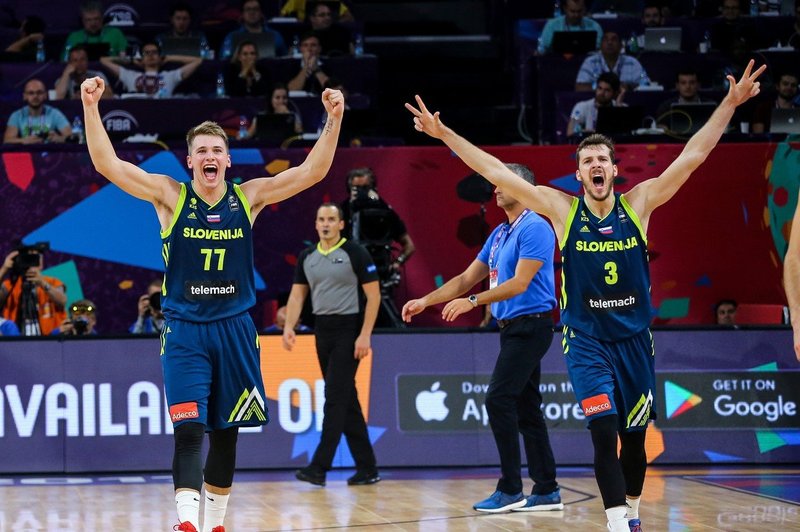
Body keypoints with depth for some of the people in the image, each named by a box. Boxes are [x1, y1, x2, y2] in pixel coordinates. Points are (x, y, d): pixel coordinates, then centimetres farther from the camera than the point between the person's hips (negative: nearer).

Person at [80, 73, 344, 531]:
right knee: (189, 429, -18)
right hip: (184, 331, -3)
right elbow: (108, 164, -14)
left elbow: (313, 171, -4)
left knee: (226, 434, 12)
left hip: (235, 329, 3)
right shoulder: (170, 196, -4)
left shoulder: (249, 197, 1)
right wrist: (91, 107, -25)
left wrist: (334, 119, -16)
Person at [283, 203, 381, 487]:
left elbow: (373, 295, -8)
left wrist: (365, 335, -15)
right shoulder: (307, 257, 10)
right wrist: (289, 326, -4)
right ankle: (367, 468, 13)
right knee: (346, 400, 8)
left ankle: (319, 467, -15)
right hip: (322, 331, 6)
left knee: (335, 397, -11)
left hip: (349, 330, -6)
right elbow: (297, 294, 12)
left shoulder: (355, 254, -7)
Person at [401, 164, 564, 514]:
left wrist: (473, 301, -26)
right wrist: (425, 301, 11)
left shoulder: (535, 228, -13)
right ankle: (547, 491, 10)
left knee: (498, 400, -14)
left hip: (530, 325, -9)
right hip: (513, 328, 9)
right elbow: (467, 278, 19)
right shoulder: (499, 234, 16)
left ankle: (510, 490, -11)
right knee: (526, 407, 8)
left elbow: (520, 283, -21)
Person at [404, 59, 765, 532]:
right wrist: (444, 134, -11)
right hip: (586, 339, -2)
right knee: (603, 430, -16)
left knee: (635, 435, 11)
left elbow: (693, 156, -6)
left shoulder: (639, 204, -3)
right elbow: (497, 172, -7)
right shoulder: (562, 209, -5)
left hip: (634, 337, 2)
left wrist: (730, 104, -12)